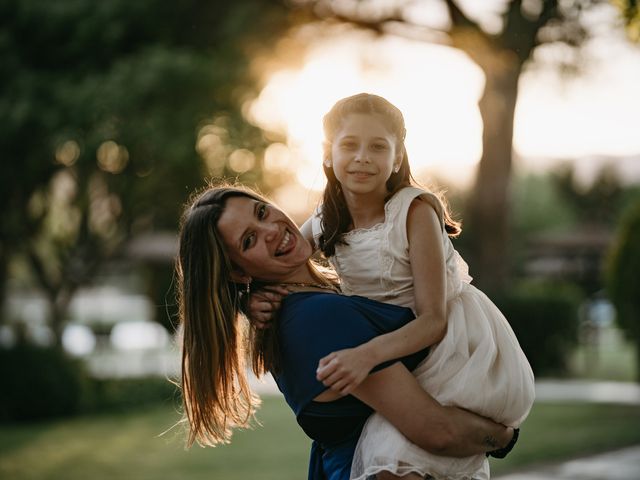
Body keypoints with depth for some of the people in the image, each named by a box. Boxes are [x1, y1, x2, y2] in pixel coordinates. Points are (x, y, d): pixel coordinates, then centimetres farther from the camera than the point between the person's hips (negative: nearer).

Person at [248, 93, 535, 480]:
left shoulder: (416, 210, -17)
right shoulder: (322, 227, -1)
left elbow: (434, 320, -20)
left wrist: (367, 356, -36)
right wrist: (255, 302, -15)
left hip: (460, 347, -7)